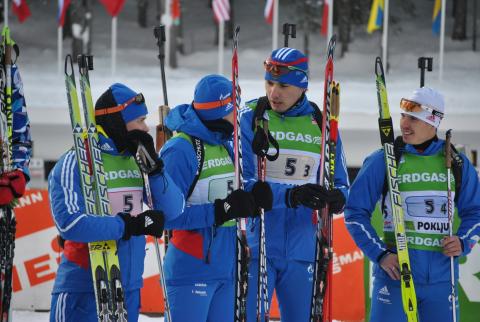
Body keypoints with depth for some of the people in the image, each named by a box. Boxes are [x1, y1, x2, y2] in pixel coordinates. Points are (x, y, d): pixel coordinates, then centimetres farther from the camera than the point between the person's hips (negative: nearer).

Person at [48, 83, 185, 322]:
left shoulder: (135, 160, 9)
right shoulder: (75, 163, -10)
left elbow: (173, 212, 6)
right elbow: (70, 224, -23)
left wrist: (154, 167, -7)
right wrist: (129, 225, -19)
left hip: (129, 288, 7)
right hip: (83, 291, -7)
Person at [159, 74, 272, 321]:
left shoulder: (227, 146, 12)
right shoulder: (180, 150, -14)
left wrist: (254, 198, -4)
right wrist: (218, 211, -22)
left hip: (227, 269, 8)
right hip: (192, 269, -8)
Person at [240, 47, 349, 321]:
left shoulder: (321, 125, 7)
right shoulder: (249, 119, -3)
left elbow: (341, 185, 9)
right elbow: (241, 183, -13)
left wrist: (336, 198, -16)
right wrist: (289, 196, -28)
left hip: (302, 250, 3)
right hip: (255, 248, -3)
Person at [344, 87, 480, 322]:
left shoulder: (457, 163, 9)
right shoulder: (382, 161, 0)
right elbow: (355, 212, 2)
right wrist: (379, 254, -10)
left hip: (442, 276, 3)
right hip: (395, 271, -3)